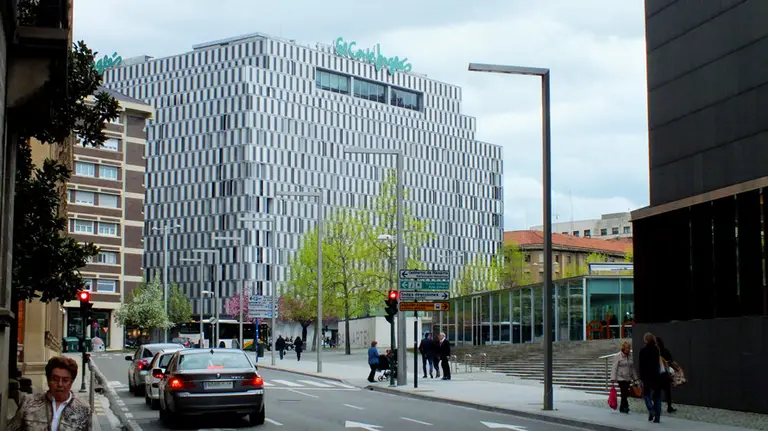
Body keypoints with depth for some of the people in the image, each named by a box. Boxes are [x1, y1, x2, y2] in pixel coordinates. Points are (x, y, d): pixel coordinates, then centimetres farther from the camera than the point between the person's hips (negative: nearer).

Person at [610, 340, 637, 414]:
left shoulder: (631, 355, 9)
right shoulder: (618, 356, -6)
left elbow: (632, 368, 17)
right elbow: (614, 368, -8)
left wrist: (635, 377, 17)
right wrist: (613, 378, -13)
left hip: (628, 378, 5)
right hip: (621, 377, -5)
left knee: (625, 394, 7)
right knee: (624, 393, -14)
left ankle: (622, 408, 17)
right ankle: (625, 407, -17)